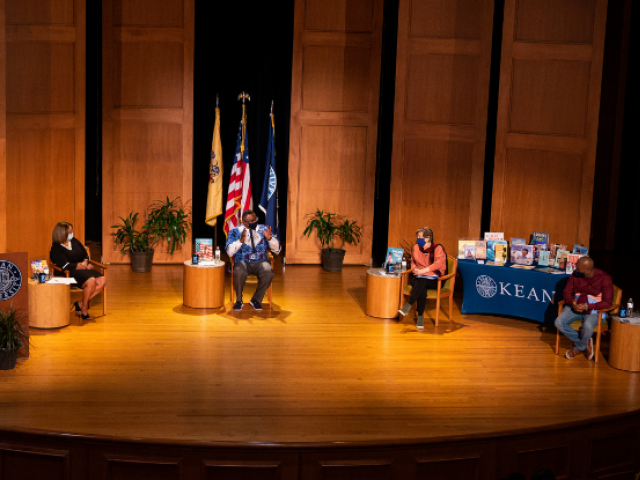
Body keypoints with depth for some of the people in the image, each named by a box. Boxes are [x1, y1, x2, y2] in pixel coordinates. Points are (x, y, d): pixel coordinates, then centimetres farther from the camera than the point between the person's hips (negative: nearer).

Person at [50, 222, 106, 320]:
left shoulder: (74, 241, 16)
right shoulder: (56, 249, -7)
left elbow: (85, 255, 20)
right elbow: (66, 266, -14)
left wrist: (85, 263, -3)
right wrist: (81, 266, -6)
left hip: (83, 270, 8)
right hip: (69, 274, -8)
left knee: (102, 281, -17)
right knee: (90, 281, -34)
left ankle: (80, 304, -10)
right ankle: (84, 311, -17)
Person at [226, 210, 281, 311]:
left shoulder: (263, 230, 10)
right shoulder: (235, 231, 4)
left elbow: (277, 250, 6)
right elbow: (230, 252, -9)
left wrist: (269, 238, -13)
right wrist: (241, 240, -24)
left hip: (260, 261, 2)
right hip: (242, 262, -2)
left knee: (268, 273, -32)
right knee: (239, 273, -37)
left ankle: (256, 300, -9)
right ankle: (239, 300, -9)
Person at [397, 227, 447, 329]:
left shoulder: (437, 248, -4)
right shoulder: (416, 248, 11)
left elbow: (438, 263, -18)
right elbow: (413, 261, 24)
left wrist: (422, 271, -24)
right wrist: (414, 268, -1)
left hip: (433, 280, -3)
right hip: (418, 277, 3)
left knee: (421, 281, -37)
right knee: (422, 290, -33)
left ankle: (408, 306, -40)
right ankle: (420, 317, -35)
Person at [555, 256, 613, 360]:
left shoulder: (604, 278, -12)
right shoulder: (575, 275, -1)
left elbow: (608, 302, -12)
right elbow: (567, 292, 8)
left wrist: (587, 306, -23)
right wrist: (572, 302, -17)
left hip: (593, 310, -4)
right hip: (575, 306, 4)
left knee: (587, 326, -37)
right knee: (559, 322, -23)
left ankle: (579, 347, -3)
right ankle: (585, 343, -4)